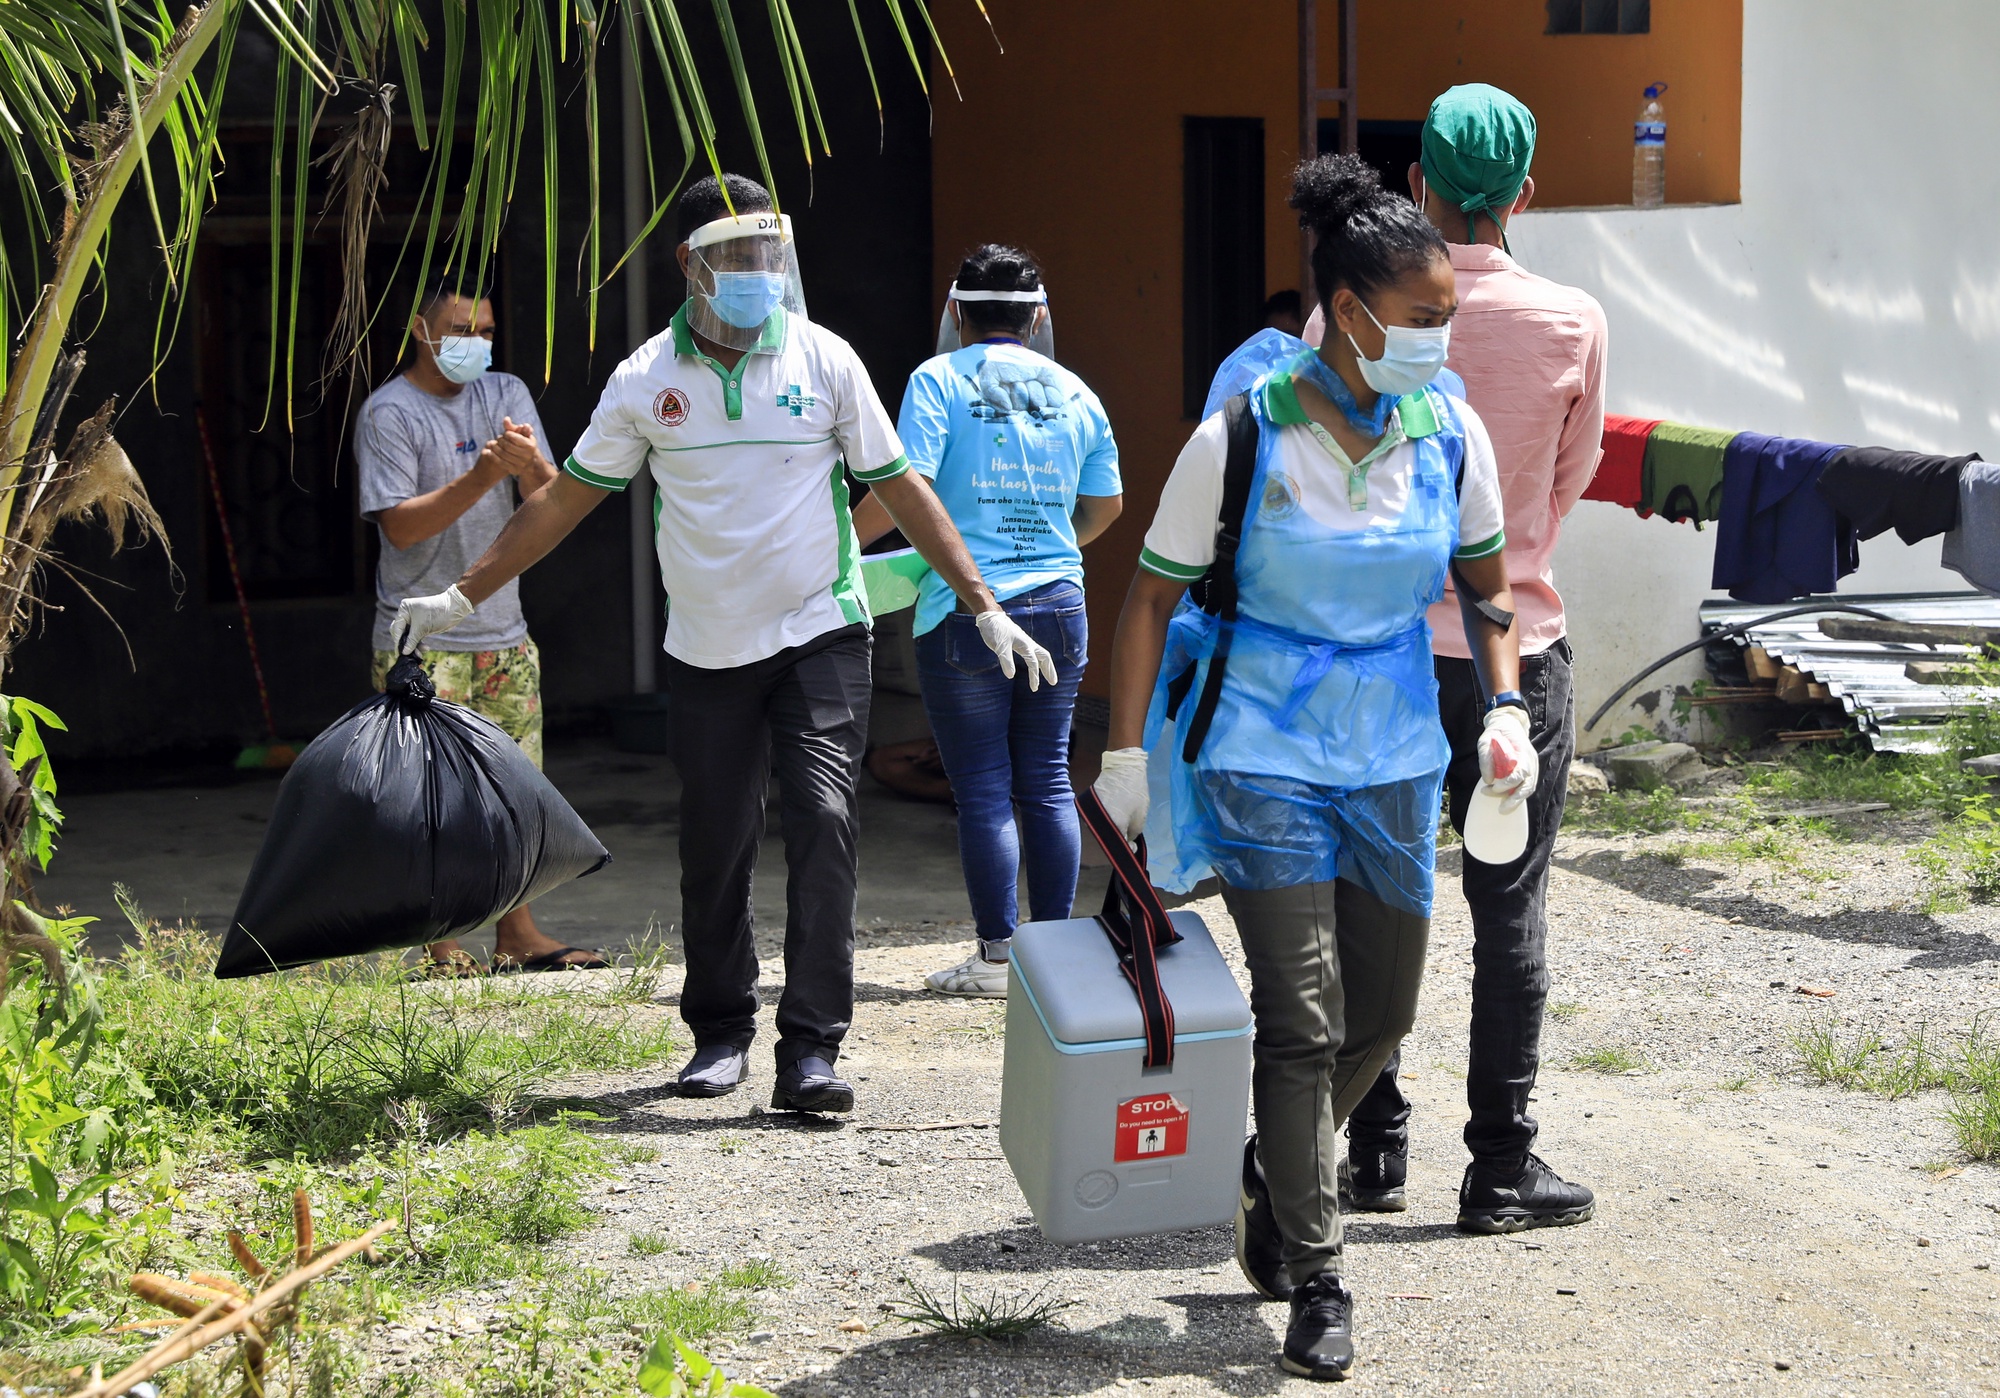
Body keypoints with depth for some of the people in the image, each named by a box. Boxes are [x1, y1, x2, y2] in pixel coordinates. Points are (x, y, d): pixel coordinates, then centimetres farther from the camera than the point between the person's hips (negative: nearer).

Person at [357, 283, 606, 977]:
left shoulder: (506, 394, 9)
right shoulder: (388, 412, -7)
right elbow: (401, 525, -15)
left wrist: (532, 465, -22)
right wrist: (480, 478, -26)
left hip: (504, 632, 5)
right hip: (423, 640, -5)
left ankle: (516, 933, 16)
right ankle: (440, 947, 2)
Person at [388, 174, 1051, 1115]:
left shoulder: (824, 360, -1)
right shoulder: (646, 380, 1)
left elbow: (900, 489, 3)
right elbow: (566, 499, 8)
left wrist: (985, 609, 0)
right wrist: (460, 597, 6)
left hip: (820, 638, -1)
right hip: (707, 650, 2)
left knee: (821, 824, -13)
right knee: (713, 848, 7)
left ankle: (811, 1050, -13)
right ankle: (720, 1031, 25)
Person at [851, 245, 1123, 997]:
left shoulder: (940, 380, -5)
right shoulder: (1074, 391, 10)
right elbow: (1106, 503, 17)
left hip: (966, 609, -4)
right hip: (1058, 604, 4)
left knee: (983, 789, 0)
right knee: (1047, 780, 10)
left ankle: (997, 956, 3)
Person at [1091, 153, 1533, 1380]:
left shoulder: (1450, 430, -3)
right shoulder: (1242, 437, -15)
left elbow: (1486, 579, 12)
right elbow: (1154, 596, -6)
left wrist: (1505, 706, 0)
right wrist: (1128, 752, -6)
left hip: (1394, 754, 5)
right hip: (1265, 751, -5)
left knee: (1383, 1013, 12)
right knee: (1303, 1019, -8)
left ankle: (1275, 1172, 39)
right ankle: (1318, 1285, 3)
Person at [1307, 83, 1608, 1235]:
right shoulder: (1573, 323, -6)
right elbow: (1572, 480, 9)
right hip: (1514, 645, -1)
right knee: (1511, 912, 4)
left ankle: (1376, 1151, 18)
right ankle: (1503, 1170, 7)